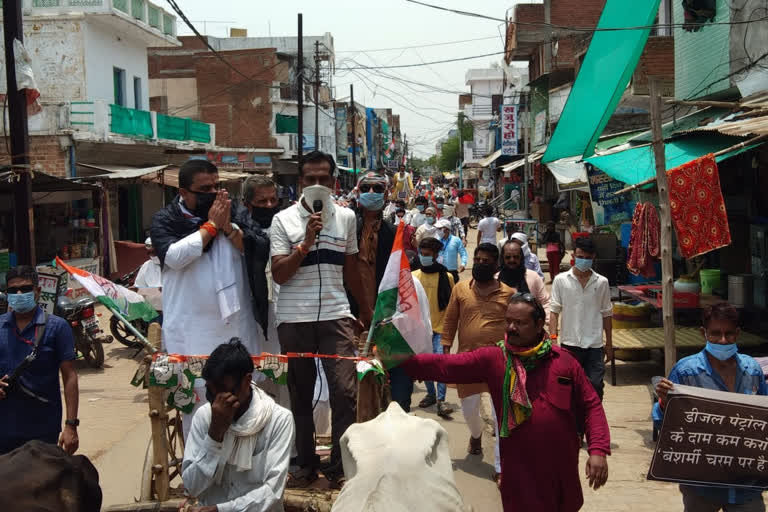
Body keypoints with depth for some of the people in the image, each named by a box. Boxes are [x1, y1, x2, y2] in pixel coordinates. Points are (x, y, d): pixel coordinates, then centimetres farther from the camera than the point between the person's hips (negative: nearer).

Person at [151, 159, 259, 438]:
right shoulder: (165, 220, 3)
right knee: (196, 397, -2)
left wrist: (228, 227, -11)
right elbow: (174, 256, -16)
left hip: (235, 321, 3)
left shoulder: (231, 212, 11)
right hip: (193, 328, -3)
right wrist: (211, 225, -9)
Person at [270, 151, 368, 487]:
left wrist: (365, 310, 22)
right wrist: (306, 242, -16)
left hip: (335, 316, 1)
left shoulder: (346, 217, 8)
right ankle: (306, 463, 20)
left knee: (345, 391, -8)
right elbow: (279, 274, -6)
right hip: (294, 319, -1)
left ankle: (340, 465, 2)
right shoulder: (283, 220, 0)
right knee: (301, 394, 8)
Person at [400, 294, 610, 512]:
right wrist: (402, 361, -24)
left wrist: (598, 450, -6)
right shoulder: (492, 359, -4)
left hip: (563, 468, 2)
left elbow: (590, 406, 4)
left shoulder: (563, 361, 0)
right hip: (520, 472, -2)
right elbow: (445, 365, -13)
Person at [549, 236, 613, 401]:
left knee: (595, 387, 3)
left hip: (595, 344, 1)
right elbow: (554, 311, -1)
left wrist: (609, 343, 11)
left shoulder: (602, 282, 4)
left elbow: (606, 314, 10)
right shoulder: (560, 280, -1)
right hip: (570, 344, -1)